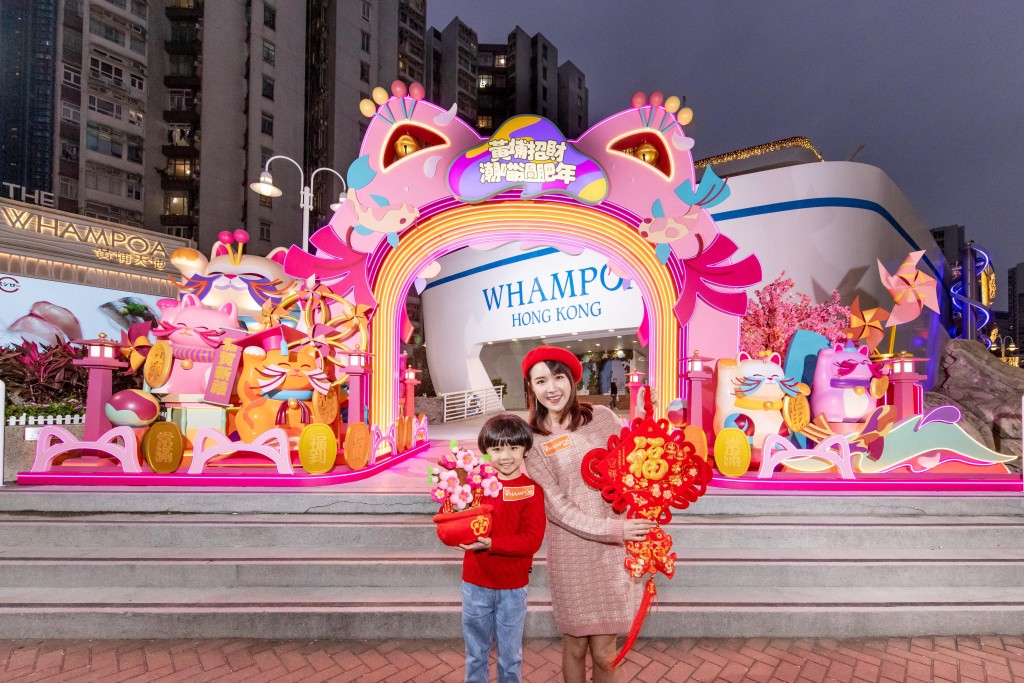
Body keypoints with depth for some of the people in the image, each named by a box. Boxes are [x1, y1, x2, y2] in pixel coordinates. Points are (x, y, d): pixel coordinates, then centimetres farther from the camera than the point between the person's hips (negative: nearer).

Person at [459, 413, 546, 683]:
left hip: (513, 588, -2)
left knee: (510, 655, 17)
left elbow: (532, 539, -18)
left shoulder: (532, 490, -11)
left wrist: (492, 543, -29)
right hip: (475, 583, 2)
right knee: (475, 653, 21)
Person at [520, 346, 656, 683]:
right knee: (575, 644, 11)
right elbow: (555, 506, -8)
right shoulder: (532, 440, -3)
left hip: (613, 549, 1)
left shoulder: (601, 417, 2)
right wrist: (610, 529, -16)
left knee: (603, 652, 7)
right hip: (571, 552, -1)